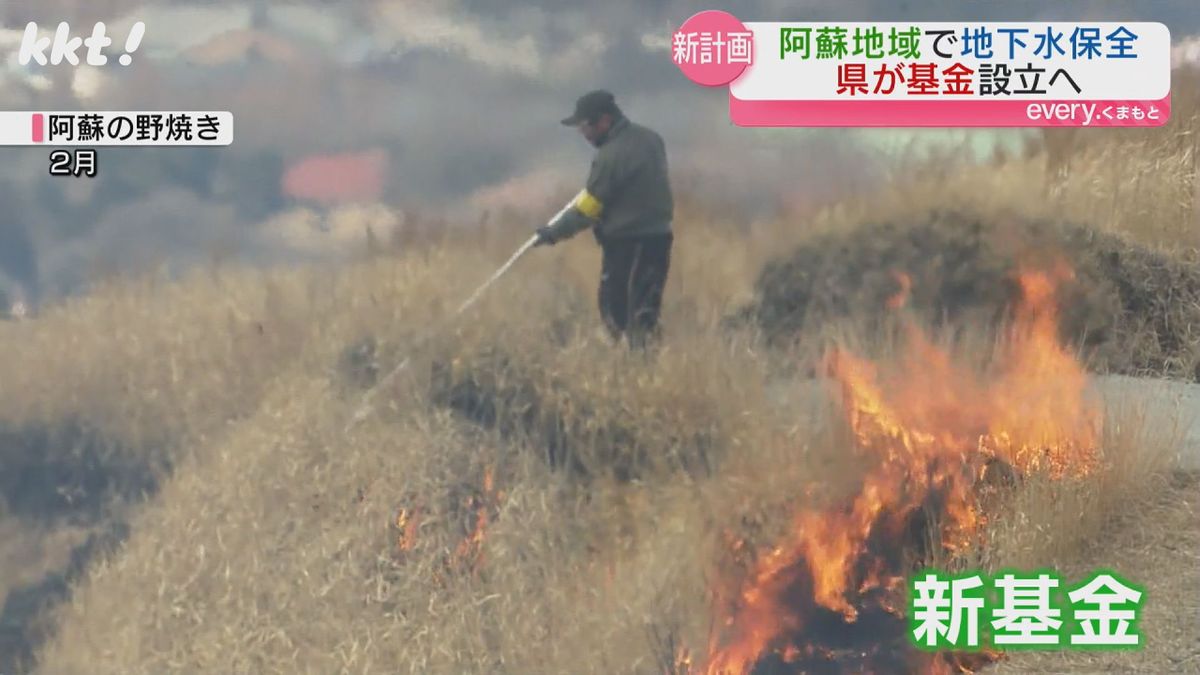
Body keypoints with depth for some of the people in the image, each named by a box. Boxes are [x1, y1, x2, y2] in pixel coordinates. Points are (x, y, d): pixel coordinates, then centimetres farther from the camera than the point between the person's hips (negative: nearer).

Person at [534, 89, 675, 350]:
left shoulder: (610, 156, -18)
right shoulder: (651, 138, 6)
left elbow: (587, 209, -13)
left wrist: (554, 232, -1)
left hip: (625, 244, -8)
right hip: (659, 235, 8)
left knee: (614, 309, 2)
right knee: (645, 308, 10)